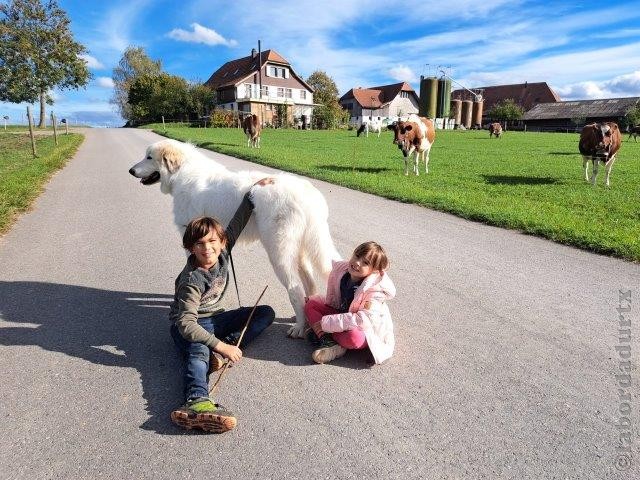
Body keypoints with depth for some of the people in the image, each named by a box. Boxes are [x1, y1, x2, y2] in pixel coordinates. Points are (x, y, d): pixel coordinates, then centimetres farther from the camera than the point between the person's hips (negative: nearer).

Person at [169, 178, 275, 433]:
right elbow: (186, 324, -33)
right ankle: (197, 401, -66)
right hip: (189, 327, -7)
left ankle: (232, 343, -24)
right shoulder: (192, 280, -26)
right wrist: (220, 346, -39)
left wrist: (252, 193, 4)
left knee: (266, 313, -2)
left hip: (213, 318, 7)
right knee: (199, 352, -40)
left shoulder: (222, 253, -8)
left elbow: (236, 224, 6)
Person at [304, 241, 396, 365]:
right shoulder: (341, 270, -11)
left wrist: (326, 323, -35)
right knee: (311, 304, -4)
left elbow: (363, 320, -38)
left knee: (353, 337, -40)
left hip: (367, 329, -7)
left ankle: (320, 334, -12)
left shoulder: (375, 290, -28)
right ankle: (329, 343, -23)